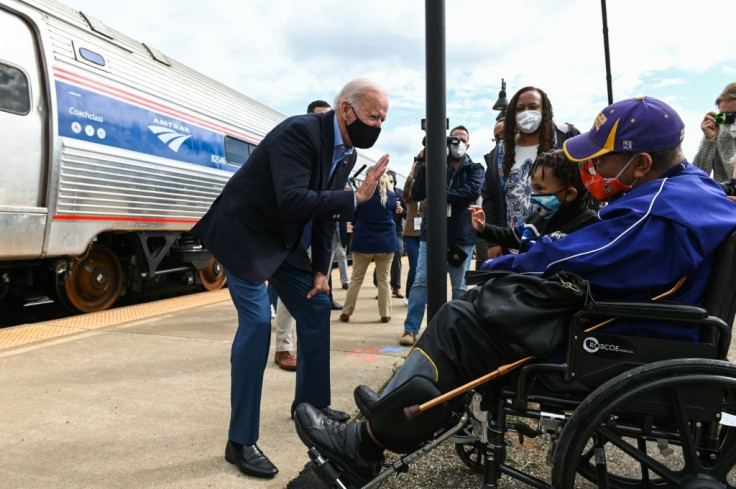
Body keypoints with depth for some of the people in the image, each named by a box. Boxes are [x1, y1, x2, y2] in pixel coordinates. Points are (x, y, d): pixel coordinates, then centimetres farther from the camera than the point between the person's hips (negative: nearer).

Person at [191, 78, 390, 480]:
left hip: (283, 240, 9)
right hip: (243, 233, -9)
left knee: (316, 307, 11)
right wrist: (355, 198, -31)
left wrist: (321, 270, 3)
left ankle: (311, 401, 29)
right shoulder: (300, 132, -25)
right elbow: (292, 202, -35)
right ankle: (241, 441, -4)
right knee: (256, 322, -16)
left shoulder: (346, 152, 2)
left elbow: (325, 213, 7)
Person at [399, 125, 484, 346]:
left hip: (462, 236, 0)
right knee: (420, 283, -3)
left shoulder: (475, 169, 7)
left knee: (460, 286, 8)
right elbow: (416, 195, -1)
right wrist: (424, 165, -9)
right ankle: (411, 329, 2)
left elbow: (473, 192, -14)